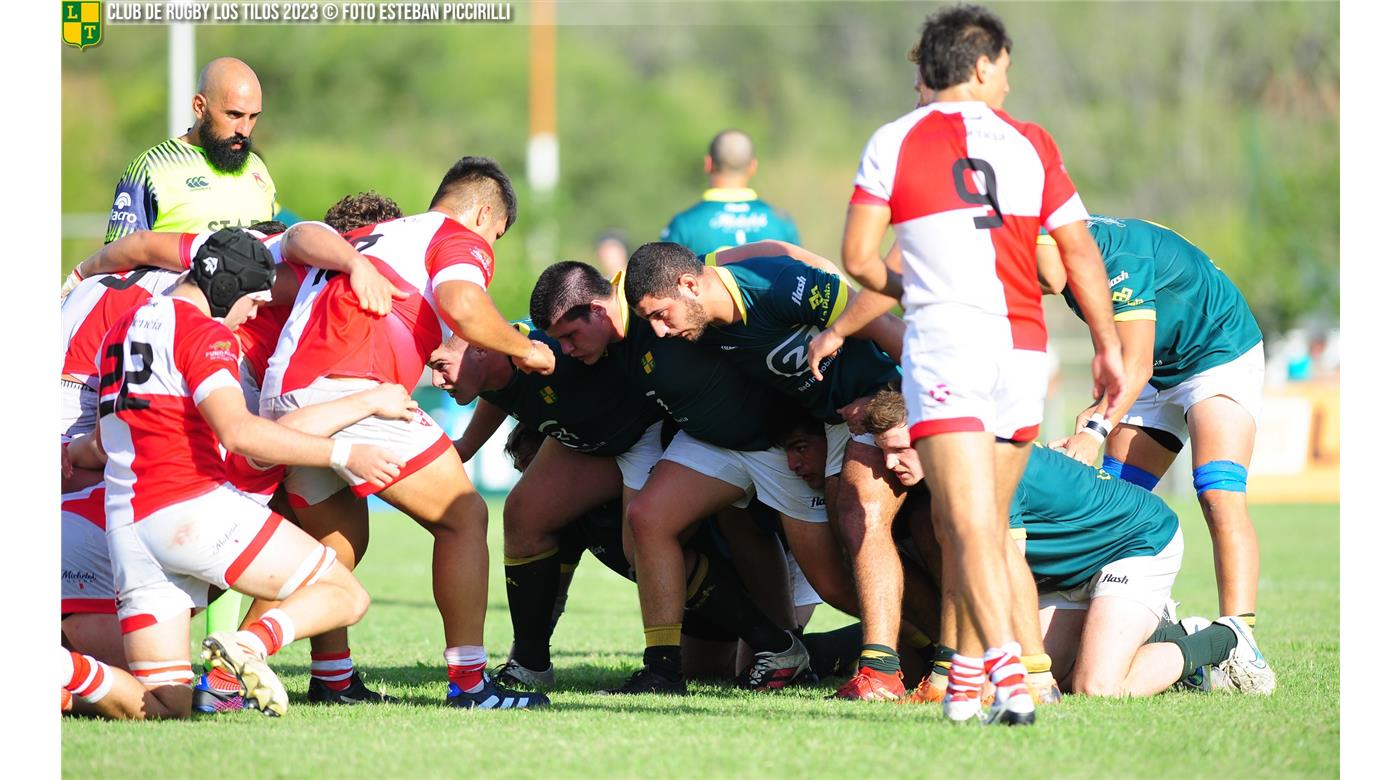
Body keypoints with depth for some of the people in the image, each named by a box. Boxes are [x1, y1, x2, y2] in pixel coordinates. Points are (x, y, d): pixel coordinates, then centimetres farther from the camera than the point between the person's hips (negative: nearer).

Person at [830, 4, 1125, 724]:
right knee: (985, 520, 16)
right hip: (1023, 347, 3)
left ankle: (1007, 672, -29)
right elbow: (1080, 252, 12)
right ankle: (968, 679, 18)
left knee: (970, 524, -13)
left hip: (944, 337, -3)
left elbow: (858, 258, 2)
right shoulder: (1031, 142, 13)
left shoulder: (894, 142, 6)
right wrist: (1107, 348, 19)